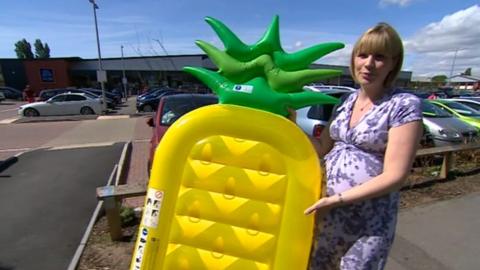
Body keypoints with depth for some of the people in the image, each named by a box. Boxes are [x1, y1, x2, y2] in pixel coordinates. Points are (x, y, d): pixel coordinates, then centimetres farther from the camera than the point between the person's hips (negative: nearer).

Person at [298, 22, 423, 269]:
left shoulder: (403, 105, -12)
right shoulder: (346, 101, 4)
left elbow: (394, 177, -17)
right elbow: (323, 149, 9)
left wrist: (338, 198, -20)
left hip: (371, 221, -5)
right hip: (330, 213, 5)